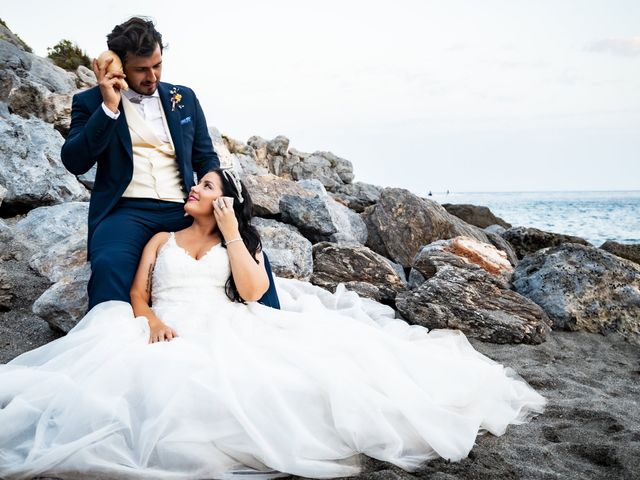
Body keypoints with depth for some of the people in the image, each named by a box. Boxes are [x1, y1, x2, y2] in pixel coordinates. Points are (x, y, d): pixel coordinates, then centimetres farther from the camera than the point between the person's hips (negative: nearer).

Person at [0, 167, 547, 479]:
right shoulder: (162, 239, 25)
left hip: (224, 330, 0)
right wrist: (150, 320, -13)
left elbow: (252, 291, 0)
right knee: (161, 380, -40)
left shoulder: (239, 243, 22)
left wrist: (230, 232, 3)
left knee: (278, 374, -28)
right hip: (169, 332, 0)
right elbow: (137, 293, 10)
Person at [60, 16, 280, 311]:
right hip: (127, 211, -3)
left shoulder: (184, 98, 17)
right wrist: (109, 107, -12)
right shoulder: (91, 102, 8)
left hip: (182, 211, 3)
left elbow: (205, 157, 18)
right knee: (109, 266, -36)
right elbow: (75, 163, -3)